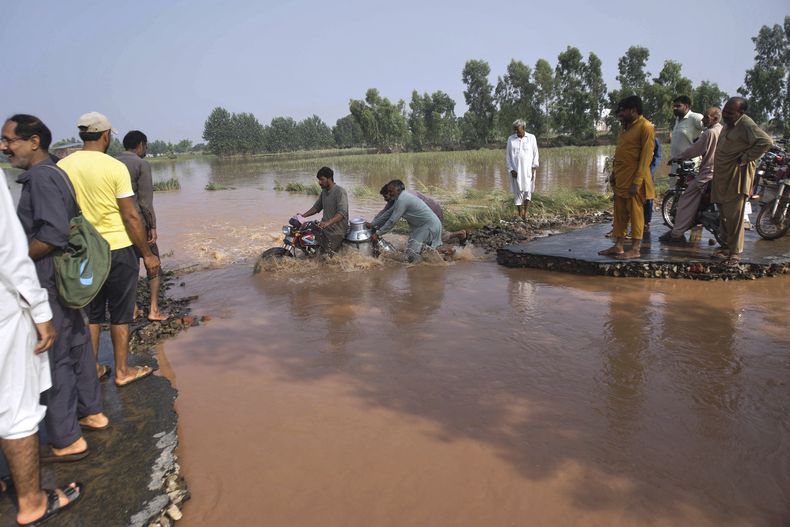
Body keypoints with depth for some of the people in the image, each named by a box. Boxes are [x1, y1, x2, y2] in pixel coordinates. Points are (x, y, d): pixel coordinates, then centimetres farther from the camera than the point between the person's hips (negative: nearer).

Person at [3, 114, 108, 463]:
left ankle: (66, 441, 10)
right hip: (66, 279, 10)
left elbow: (54, 232, -26)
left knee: (52, 359, -1)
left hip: (50, 284, -10)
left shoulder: (41, 177, -17)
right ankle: (91, 412, 33)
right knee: (76, 347, 18)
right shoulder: (53, 174, 12)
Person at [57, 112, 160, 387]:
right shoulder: (115, 167, -13)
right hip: (117, 250, -4)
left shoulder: (62, 166, 1)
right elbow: (131, 216, -14)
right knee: (120, 313, 8)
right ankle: (122, 371, 18)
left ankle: (91, 369, 27)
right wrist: (148, 254, -6)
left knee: (90, 313, 17)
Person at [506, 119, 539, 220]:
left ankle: (525, 214, -4)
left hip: (528, 169, 0)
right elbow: (508, 155, 5)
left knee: (527, 190, -6)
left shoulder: (531, 138, 2)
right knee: (518, 191, -1)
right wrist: (511, 169, -5)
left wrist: (534, 168, -6)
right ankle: (520, 215, 6)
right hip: (516, 170, 0)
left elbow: (535, 154, 4)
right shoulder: (511, 139, 4)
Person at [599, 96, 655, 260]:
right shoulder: (626, 127, 15)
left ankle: (635, 249, 4)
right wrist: (614, 173, 15)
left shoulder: (645, 127, -11)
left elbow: (646, 156, -16)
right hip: (620, 178, 8)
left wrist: (637, 181, -20)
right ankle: (618, 246, 16)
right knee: (619, 214, 9)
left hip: (633, 179, -8)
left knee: (635, 214, -2)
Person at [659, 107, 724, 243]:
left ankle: (677, 233, -11)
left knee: (686, 200, -9)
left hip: (708, 173, -10)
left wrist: (676, 159, -1)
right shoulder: (722, 130, 14)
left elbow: (695, 149, -13)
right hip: (720, 171, 10)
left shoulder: (710, 133, -15)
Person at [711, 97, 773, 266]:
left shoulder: (746, 124, -15)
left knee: (734, 216, -6)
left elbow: (766, 142, -26)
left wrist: (745, 158, -20)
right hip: (722, 176, 9)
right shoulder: (728, 124, 13)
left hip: (737, 176, -9)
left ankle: (735, 252, 1)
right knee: (724, 214, 14)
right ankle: (727, 246, 25)